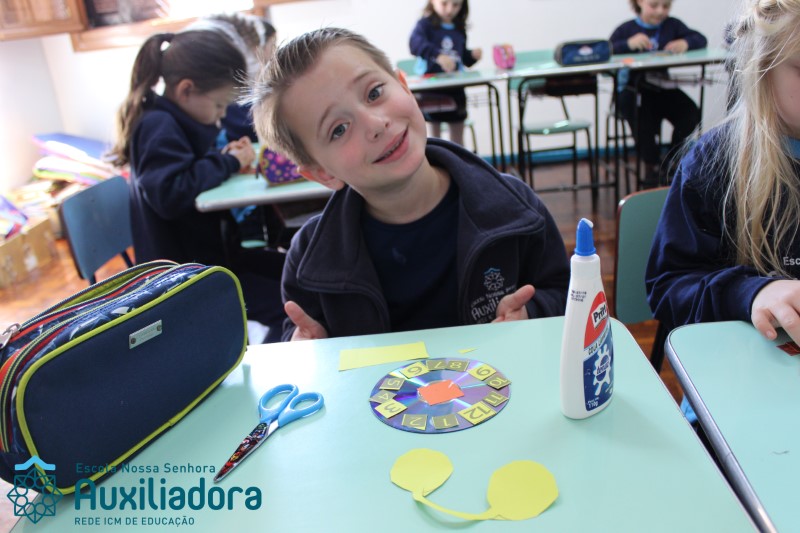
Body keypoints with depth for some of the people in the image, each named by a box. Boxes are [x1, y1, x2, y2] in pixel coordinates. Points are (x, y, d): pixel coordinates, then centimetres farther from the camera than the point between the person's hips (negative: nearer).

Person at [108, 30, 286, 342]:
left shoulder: (177, 120, 11)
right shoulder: (158, 127, -18)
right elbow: (170, 193, -30)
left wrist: (226, 156, 0)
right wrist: (228, 163, -19)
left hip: (215, 252, 10)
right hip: (185, 270, -10)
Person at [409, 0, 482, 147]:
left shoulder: (459, 29, 9)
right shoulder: (426, 23, -7)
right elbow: (415, 43, -28)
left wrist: (473, 55, -3)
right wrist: (438, 56, -43)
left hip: (455, 87, 5)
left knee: (457, 136, 12)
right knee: (435, 133, 5)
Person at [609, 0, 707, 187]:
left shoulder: (672, 25, 12)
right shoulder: (626, 29, 1)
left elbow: (700, 39, 7)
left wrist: (685, 42, -15)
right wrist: (628, 44, -26)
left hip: (661, 88, 4)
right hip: (632, 90, -4)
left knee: (691, 113, -16)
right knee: (645, 121, -31)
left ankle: (669, 164, 4)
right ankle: (652, 166, -6)